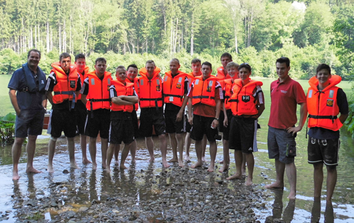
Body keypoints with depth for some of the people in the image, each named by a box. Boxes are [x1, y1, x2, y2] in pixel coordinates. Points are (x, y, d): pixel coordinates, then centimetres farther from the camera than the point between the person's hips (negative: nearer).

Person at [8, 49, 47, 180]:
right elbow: (11, 92, -8)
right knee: (19, 140, -4)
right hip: (24, 112, -5)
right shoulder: (19, 73, -4)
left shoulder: (42, 74, 11)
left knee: (33, 139, 11)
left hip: (38, 112, 5)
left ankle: (29, 166, 21)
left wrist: (44, 105, 6)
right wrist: (18, 110, -12)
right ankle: (15, 170, 4)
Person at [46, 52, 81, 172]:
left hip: (70, 109, 4)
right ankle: (50, 164, 13)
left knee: (71, 137, 13)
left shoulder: (76, 75, 4)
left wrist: (73, 101, 10)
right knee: (54, 137, 3)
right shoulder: (54, 75, -9)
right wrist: (54, 103, -4)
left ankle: (72, 162, 25)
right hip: (58, 109, -4)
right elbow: (48, 92, -2)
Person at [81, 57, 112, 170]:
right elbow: (83, 96, 5)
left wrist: (110, 105, 5)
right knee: (92, 139, 5)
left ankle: (104, 162, 20)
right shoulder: (89, 79, -2)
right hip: (93, 112, -2)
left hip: (106, 111, 2)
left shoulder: (110, 78, 6)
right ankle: (94, 162, 18)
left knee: (105, 139, 7)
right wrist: (90, 106, 0)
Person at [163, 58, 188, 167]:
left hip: (178, 109, -5)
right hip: (167, 108, 5)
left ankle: (180, 159, 5)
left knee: (179, 135, -4)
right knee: (171, 134, 11)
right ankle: (174, 157, 23)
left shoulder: (184, 78, -5)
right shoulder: (165, 76, 10)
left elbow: (186, 96, -6)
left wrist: (181, 111, -12)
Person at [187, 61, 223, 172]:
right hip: (197, 115, 4)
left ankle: (212, 163, 14)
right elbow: (190, 99, 10)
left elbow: (218, 102, -4)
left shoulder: (215, 83, -2)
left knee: (212, 140, 4)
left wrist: (216, 118, -10)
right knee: (197, 139, 12)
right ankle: (199, 161, 28)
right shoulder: (195, 82, 8)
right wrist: (190, 115, 4)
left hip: (210, 116, -4)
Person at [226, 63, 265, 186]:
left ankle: (250, 177, 9)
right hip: (235, 119, 6)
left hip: (249, 121, -6)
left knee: (248, 150, -2)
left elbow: (262, 106, -2)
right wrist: (235, 114, 12)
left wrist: (254, 116, -4)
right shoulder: (235, 85, 8)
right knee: (237, 148, 15)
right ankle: (238, 172, 29)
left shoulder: (255, 87, -8)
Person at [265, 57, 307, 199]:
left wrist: (300, 126, -13)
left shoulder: (294, 85, -11)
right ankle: (279, 182, 32)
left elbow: (304, 105, -12)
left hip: (286, 129, -7)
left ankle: (293, 191, -2)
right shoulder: (273, 84, 10)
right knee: (277, 157, 17)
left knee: (288, 160, -6)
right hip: (272, 127, 7)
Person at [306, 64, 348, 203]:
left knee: (331, 167, 4)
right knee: (317, 166, 14)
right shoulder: (311, 90, 6)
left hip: (330, 135, -5)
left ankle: (328, 200, 12)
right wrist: (312, 125, 8)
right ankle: (316, 197, 24)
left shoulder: (337, 91, -7)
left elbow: (344, 113, 0)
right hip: (314, 134, 5)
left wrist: (335, 126, -5)